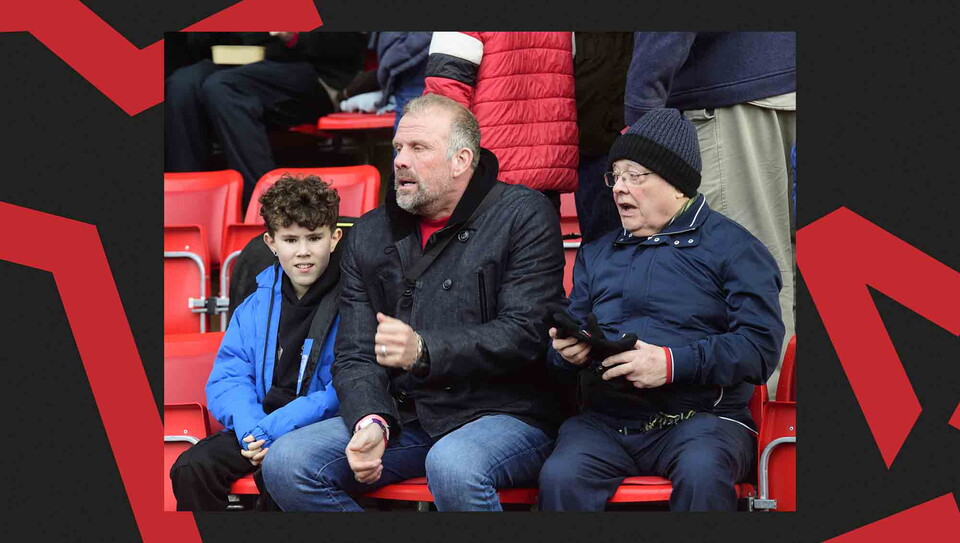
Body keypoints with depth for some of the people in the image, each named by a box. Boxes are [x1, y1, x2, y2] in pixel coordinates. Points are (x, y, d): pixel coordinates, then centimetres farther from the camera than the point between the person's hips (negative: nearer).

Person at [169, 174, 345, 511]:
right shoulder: (256, 306, 11)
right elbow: (227, 379, 6)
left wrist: (272, 429, -21)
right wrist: (251, 429, -16)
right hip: (260, 428, 5)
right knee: (191, 467, -17)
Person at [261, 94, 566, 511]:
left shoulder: (524, 215, -2)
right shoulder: (370, 235, 13)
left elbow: (525, 333, -12)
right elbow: (355, 355, 9)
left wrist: (424, 351, -24)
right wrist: (370, 421, -13)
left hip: (504, 413, -5)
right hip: (402, 418, 5)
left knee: (453, 466, -39)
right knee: (285, 464, -15)